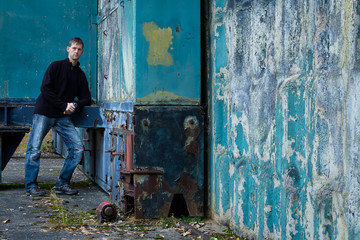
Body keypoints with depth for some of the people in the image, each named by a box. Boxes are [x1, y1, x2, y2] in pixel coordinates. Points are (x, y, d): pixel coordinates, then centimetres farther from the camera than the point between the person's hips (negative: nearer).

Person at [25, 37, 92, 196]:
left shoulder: (80, 75, 14)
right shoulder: (56, 66, 1)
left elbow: (86, 99, 14)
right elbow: (45, 89, -9)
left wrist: (75, 104, -8)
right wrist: (64, 106, -14)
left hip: (63, 117, 4)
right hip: (44, 112, -4)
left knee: (78, 148, -8)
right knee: (34, 149, -10)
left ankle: (62, 184, -1)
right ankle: (31, 186, 0)